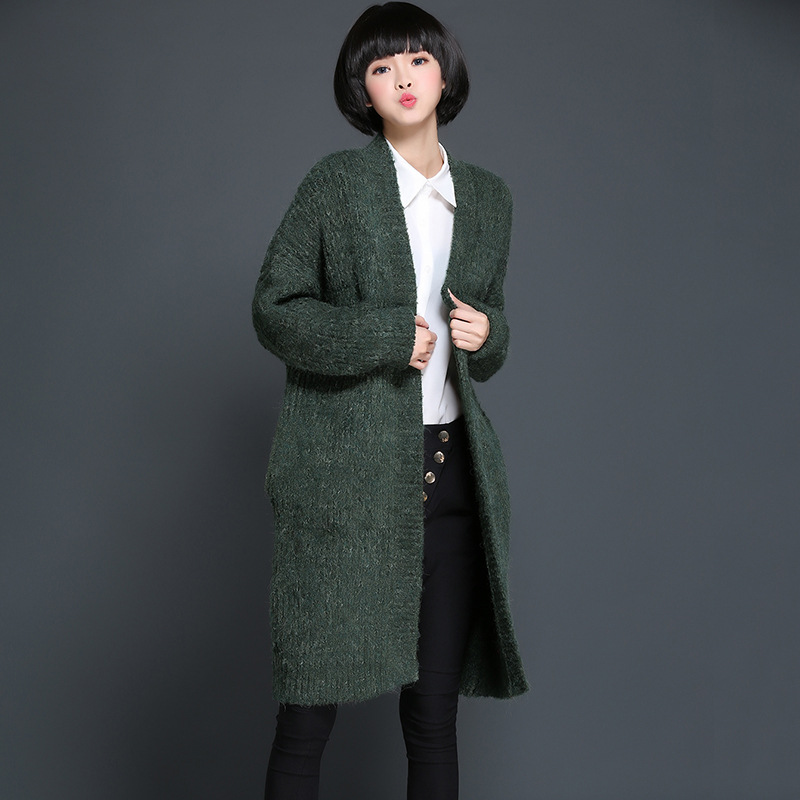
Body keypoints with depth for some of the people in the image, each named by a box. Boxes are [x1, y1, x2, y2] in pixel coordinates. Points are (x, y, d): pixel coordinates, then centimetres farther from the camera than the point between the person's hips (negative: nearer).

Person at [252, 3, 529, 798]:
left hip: (450, 468, 4)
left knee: (434, 712, 8)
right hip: (346, 470, -3)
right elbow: (273, 309, -2)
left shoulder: (488, 197, 14)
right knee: (309, 707, 0)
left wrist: (485, 335, 1)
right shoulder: (336, 181, 1)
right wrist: (386, 337, -11)